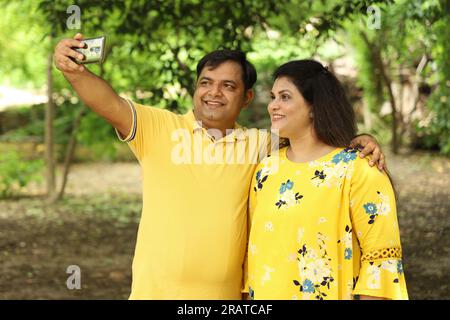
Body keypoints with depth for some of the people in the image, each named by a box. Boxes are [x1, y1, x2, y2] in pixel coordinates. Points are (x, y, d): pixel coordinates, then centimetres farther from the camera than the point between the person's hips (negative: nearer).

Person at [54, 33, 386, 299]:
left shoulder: (259, 144, 6)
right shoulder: (159, 127, -4)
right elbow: (110, 104, -17)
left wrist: (357, 143, -7)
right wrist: (74, 71, -35)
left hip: (226, 293, 3)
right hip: (157, 291, -2)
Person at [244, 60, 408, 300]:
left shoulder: (358, 170, -11)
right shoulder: (265, 169, 6)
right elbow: (255, 246, 12)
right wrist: (249, 293, 8)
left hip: (331, 293, -5)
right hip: (265, 293, 5)